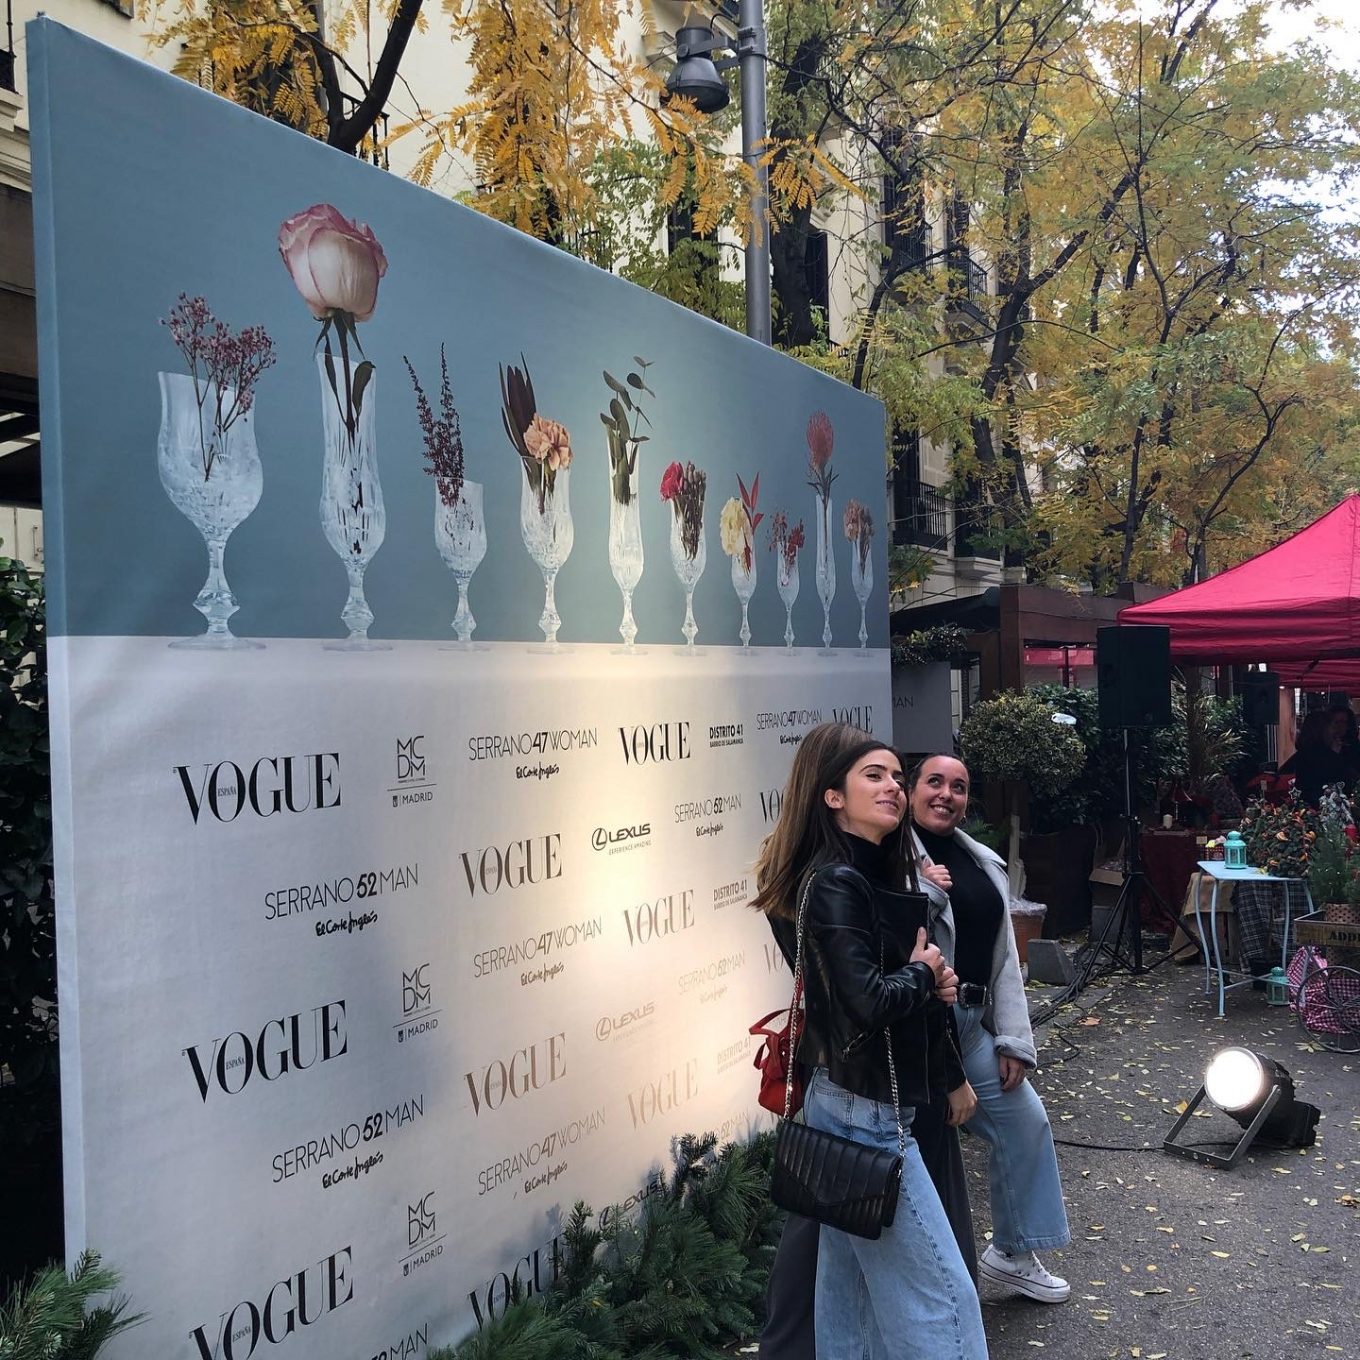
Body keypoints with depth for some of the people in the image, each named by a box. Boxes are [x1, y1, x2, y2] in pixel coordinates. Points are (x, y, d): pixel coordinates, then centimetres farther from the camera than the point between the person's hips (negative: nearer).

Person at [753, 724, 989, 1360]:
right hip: (866, 1113, -9)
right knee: (940, 1294, 0)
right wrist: (922, 972, -10)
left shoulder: (874, 874, 8)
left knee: (850, 1280, 18)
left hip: (843, 1106, 9)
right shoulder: (835, 884, -20)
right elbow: (868, 1002, -29)